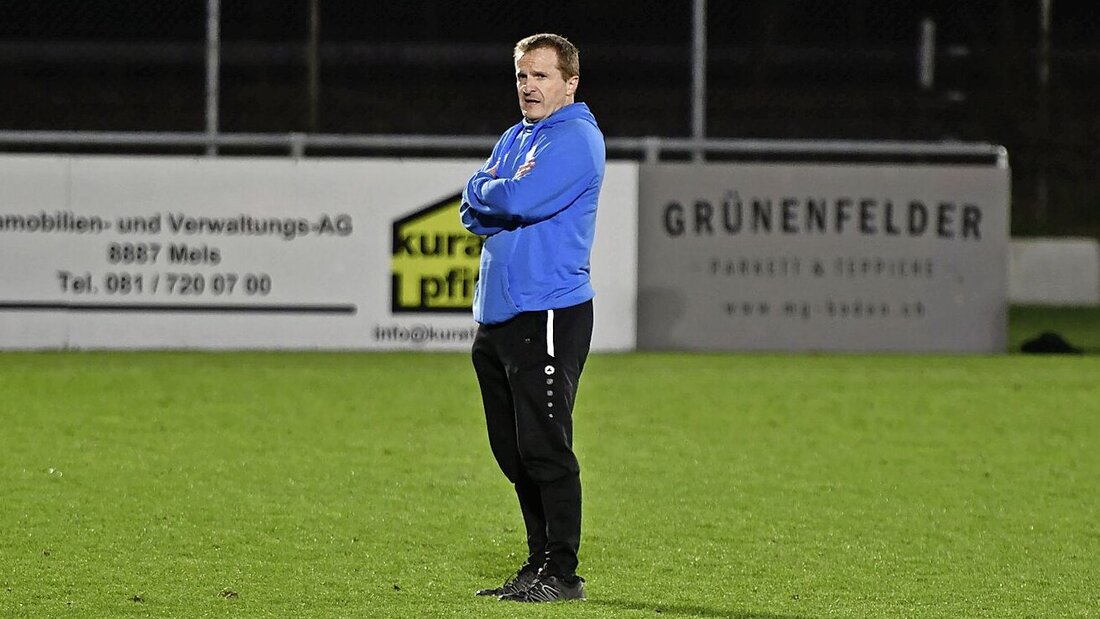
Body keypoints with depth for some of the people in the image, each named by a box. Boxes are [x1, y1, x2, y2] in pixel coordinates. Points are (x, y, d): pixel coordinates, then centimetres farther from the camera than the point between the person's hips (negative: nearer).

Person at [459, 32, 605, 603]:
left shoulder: (575, 138, -8)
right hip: (497, 314, 9)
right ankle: (540, 562, 19)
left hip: (550, 314, -9)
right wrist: (499, 199, -6)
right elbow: (473, 212, 14)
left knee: (543, 448, -9)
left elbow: (519, 199, -20)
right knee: (513, 450, 11)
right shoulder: (515, 139, 20)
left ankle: (562, 573, -5)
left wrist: (486, 193, 0)